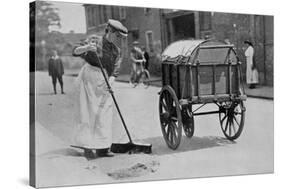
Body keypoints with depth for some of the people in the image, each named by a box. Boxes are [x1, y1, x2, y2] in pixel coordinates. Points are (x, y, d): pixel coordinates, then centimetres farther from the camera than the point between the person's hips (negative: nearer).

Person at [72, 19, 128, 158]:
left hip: (105, 80, 5)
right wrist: (86, 48, -30)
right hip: (90, 75, -5)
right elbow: (76, 52, -10)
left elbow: (115, 71, 2)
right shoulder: (94, 40, -2)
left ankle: (102, 148, 7)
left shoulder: (117, 51, 11)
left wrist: (110, 82, -18)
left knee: (105, 112, 2)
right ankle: (87, 146, 1)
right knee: (90, 111, -6)